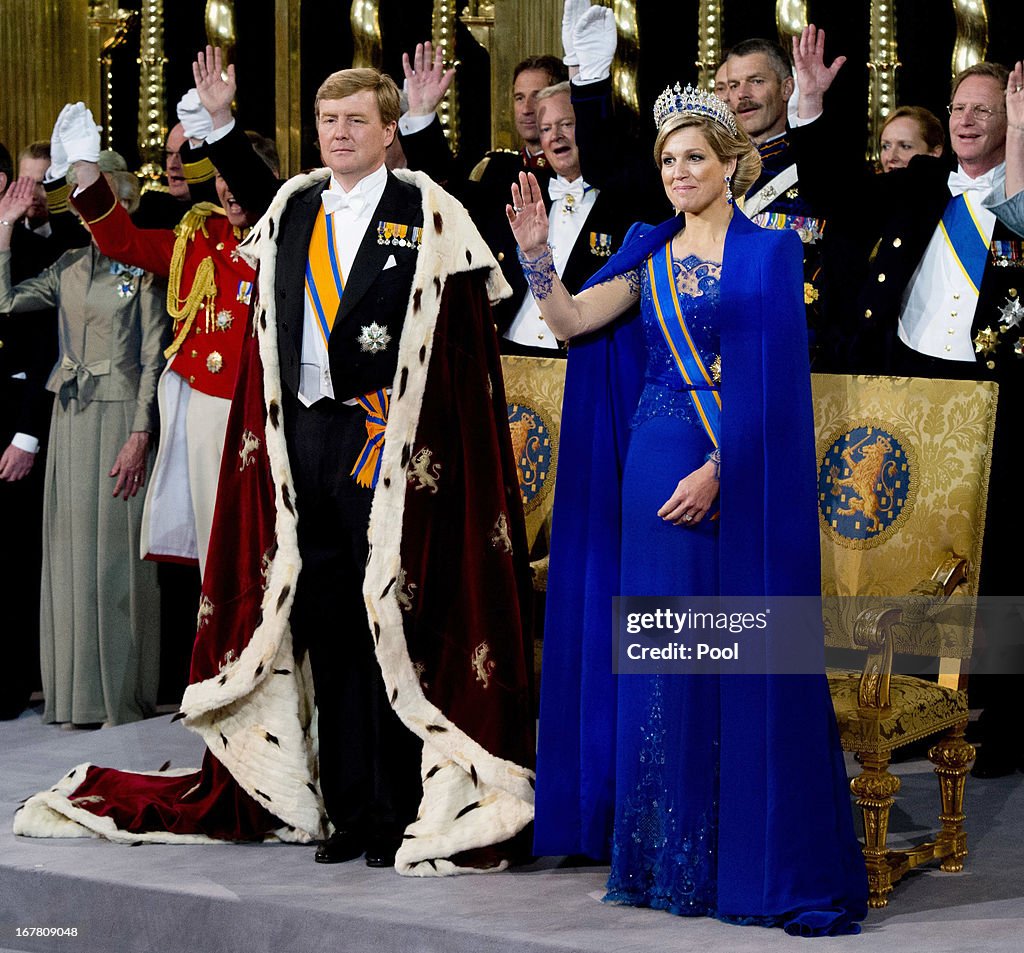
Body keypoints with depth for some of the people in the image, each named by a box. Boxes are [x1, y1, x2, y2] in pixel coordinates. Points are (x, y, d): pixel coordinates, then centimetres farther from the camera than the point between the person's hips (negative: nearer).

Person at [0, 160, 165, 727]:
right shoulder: (69, 267, 12)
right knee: (73, 547, 7)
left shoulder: (143, 269, -4)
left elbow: (153, 359, -7)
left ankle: (123, 692, 7)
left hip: (120, 414, -5)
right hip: (70, 413, 6)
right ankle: (80, 689, 15)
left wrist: (139, 435, -13)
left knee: (115, 548, -2)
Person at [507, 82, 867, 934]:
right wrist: (536, 254, -9)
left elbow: (772, 383, -10)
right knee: (662, 664, 7)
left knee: (742, 663, -4)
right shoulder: (650, 255, 13)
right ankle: (670, 859, 16)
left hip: (740, 478, -5)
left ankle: (761, 860, 5)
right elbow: (571, 322, 5)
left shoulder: (768, 254, -3)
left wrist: (719, 470, -18)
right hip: (656, 471, 5)